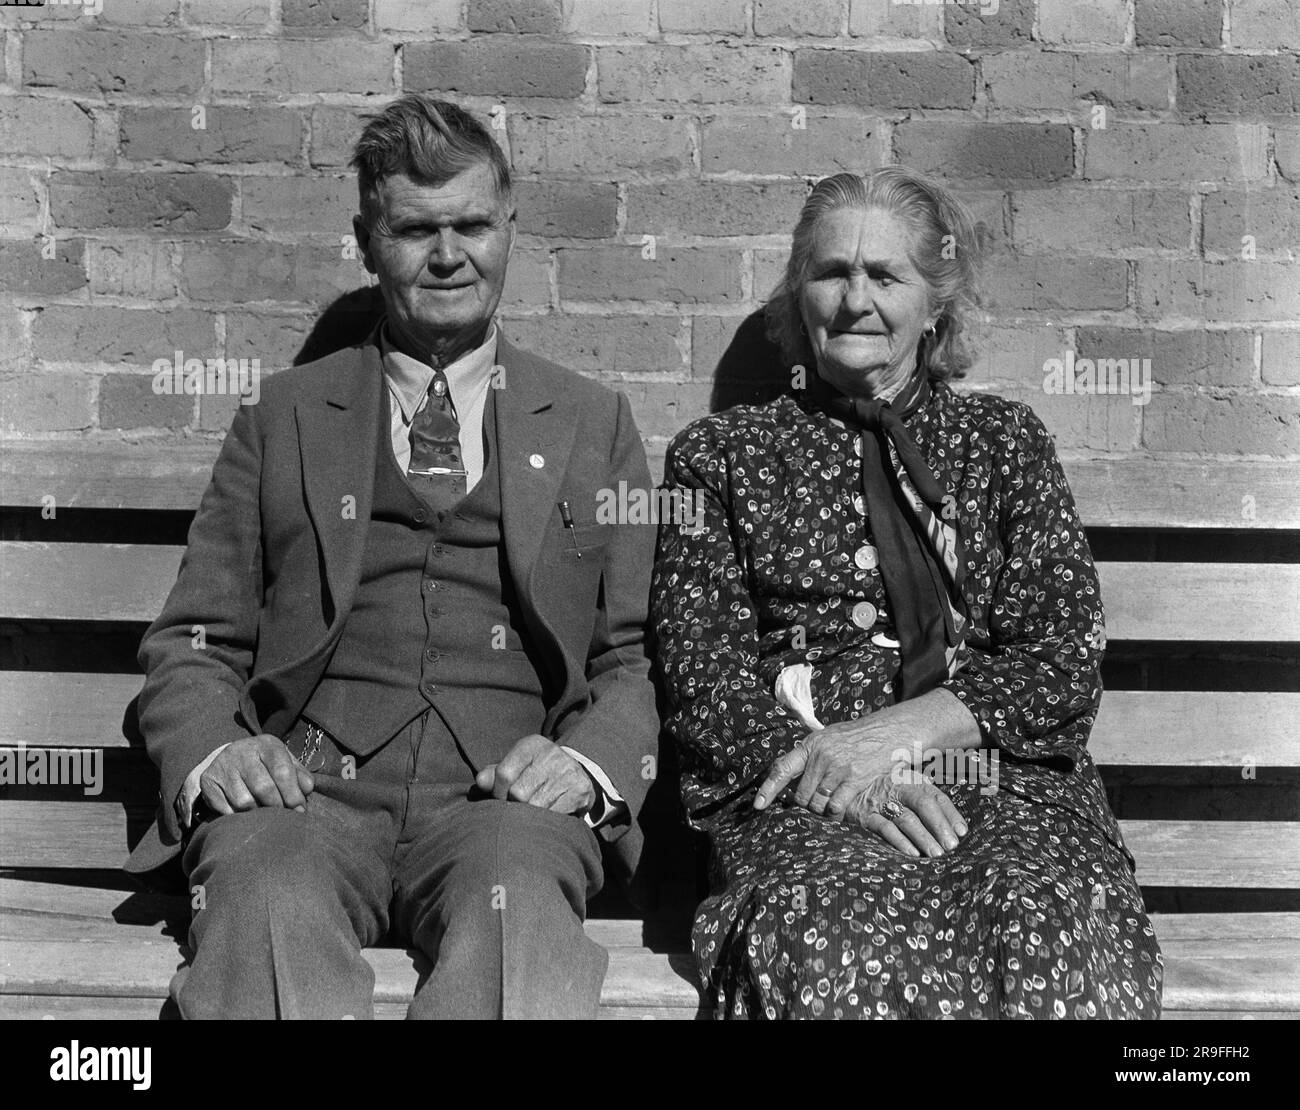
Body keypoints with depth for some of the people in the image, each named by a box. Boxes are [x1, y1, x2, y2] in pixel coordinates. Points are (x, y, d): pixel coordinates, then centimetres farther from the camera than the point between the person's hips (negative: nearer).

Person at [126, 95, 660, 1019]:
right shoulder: (284, 416, 19)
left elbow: (637, 655, 13)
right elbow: (194, 643, 15)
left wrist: (588, 761, -8)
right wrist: (213, 751, -7)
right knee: (266, 891, -33)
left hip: (501, 802, 0)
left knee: (517, 900, -34)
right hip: (308, 791, 1)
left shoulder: (594, 423, 19)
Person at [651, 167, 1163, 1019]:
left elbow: (1065, 664, 6)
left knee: (1049, 918, -33)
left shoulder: (1005, 439, 17)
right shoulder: (719, 455, 15)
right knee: (835, 926, -35)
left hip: (1000, 775, 1)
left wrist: (893, 735, -10)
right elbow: (703, 680, 5)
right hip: (796, 796, -1)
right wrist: (832, 774, -14)